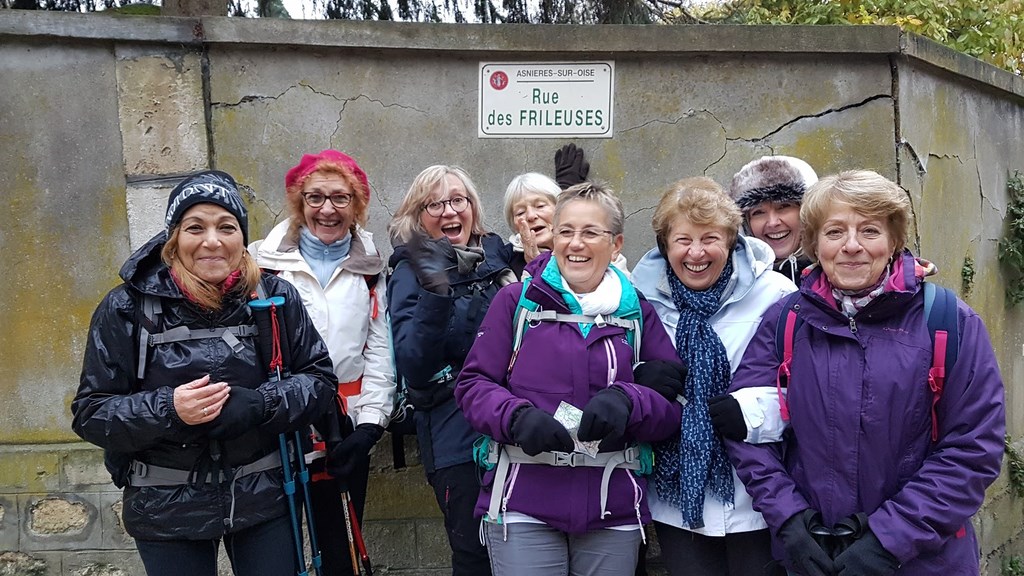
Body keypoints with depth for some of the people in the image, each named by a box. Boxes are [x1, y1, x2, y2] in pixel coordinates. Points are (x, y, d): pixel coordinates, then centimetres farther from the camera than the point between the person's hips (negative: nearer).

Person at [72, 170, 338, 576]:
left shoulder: (276, 297, -4)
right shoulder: (128, 307, -7)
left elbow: (320, 381, -1)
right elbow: (91, 412, -5)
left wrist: (260, 405, -21)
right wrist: (168, 410, -24)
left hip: (265, 497, 1)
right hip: (168, 510, 0)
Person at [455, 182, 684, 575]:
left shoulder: (638, 313, 9)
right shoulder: (516, 301, 3)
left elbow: (675, 405, 5)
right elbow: (473, 384, 2)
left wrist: (627, 402, -16)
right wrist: (516, 417, -18)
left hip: (614, 509, 3)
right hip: (523, 505, -2)